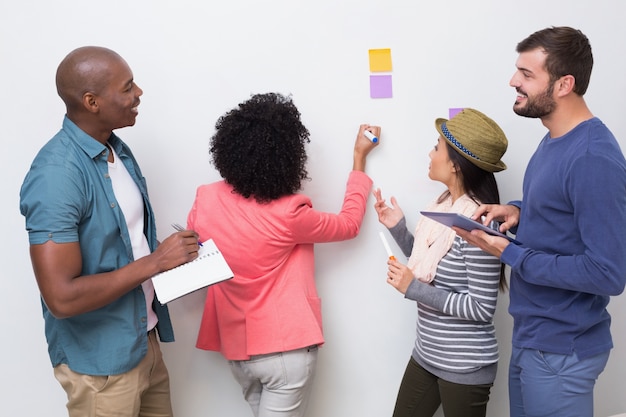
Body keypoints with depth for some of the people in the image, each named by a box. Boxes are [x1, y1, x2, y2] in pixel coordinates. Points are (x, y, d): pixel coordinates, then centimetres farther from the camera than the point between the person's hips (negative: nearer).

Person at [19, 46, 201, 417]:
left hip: (144, 339, 8)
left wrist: (172, 252, -2)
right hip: (101, 359, -8)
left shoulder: (118, 150, 3)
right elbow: (62, 297, -27)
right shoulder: (56, 176, -25)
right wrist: (155, 262, -23)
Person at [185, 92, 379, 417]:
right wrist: (360, 158, 5)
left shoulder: (205, 199, -7)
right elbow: (349, 224, -2)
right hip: (285, 348, -6)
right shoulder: (287, 214, -19)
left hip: (236, 346, 6)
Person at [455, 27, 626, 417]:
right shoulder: (554, 139, 5)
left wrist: (509, 254, -21)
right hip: (530, 334, 9)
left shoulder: (594, 159, -25)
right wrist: (517, 213, -2)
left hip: (563, 350, -9)